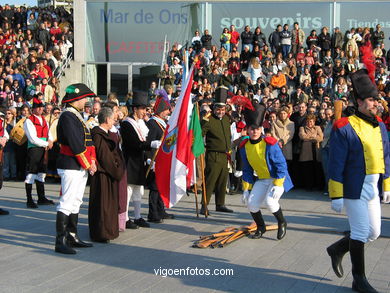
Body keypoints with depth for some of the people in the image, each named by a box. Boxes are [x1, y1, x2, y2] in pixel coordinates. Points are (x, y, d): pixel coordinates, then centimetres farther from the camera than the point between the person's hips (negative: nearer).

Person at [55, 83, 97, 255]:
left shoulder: (78, 116, 17)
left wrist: (92, 160, 3)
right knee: (66, 202, -9)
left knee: (76, 202, 14)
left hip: (82, 167, 10)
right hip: (70, 166, -10)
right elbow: (75, 143, -19)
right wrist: (87, 164, -14)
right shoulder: (67, 116, -14)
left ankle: (72, 236, 23)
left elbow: (88, 140, 15)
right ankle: (61, 241, -6)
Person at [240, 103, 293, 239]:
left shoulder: (270, 144, -21)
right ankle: (260, 227, 20)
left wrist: (277, 186, -22)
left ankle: (282, 223, 5)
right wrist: (246, 189, 2)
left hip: (278, 178, -5)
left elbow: (282, 165, -18)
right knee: (251, 203, -6)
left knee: (269, 201, -24)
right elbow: (247, 169, 6)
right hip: (261, 180, 5)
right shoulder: (244, 147, -4)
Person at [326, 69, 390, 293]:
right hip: (355, 188, -7)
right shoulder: (344, 127, -12)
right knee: (361, 233, 0)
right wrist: (336, 196, -12)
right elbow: (336, 165, -12)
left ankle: (337, 250, 34)